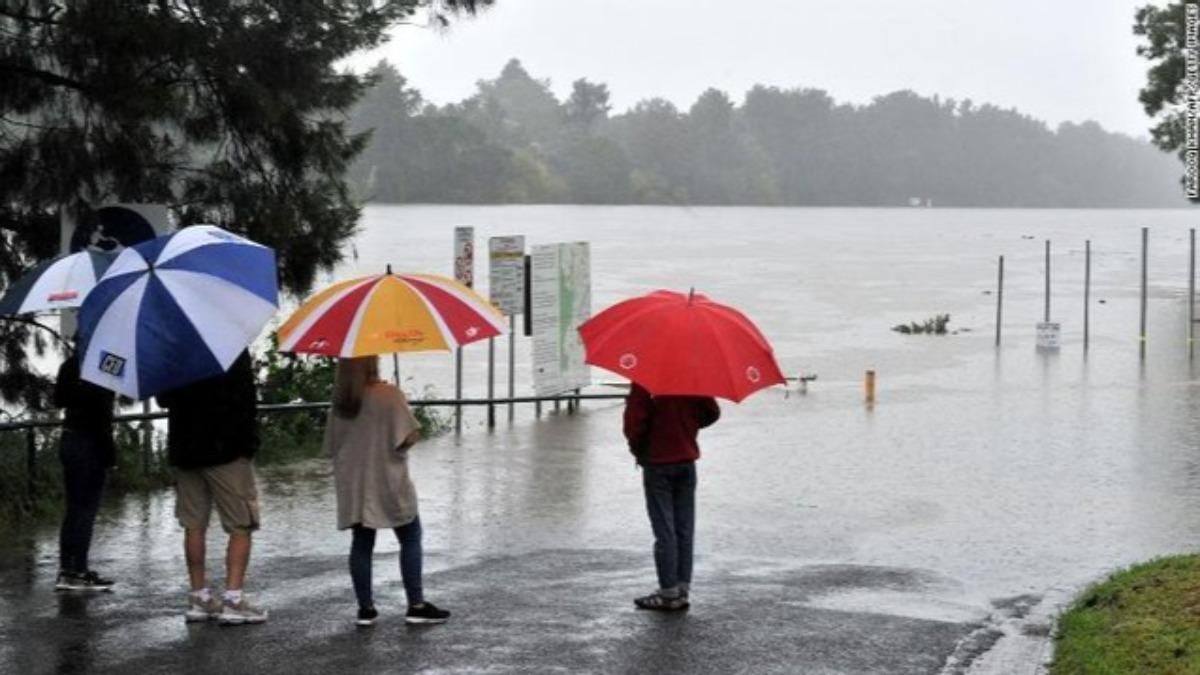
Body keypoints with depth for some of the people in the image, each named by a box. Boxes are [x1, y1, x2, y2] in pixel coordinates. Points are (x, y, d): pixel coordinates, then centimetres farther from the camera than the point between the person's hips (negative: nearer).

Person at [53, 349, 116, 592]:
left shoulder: (69, 365, 10)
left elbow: (60, 400, 13)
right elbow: (102, 410, -17)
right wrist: (109, 450, -14)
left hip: (69, 441, 8)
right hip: (89, 443, -8)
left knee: (73, 510, 13)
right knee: (86, 510, -4)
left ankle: (65, 571, 13)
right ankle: (79, 572, -4)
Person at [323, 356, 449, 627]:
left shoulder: (341, 400, 3)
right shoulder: (389, 394, -14)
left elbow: (332, 445, 10)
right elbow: (410, 436, -18)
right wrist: (394, 443, 3)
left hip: (352, 485, 5)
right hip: (387, 482, -5)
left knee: (361, 544, 9)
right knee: (410, 539, 6)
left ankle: (366, 608, 9)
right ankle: (416, 606, 3)